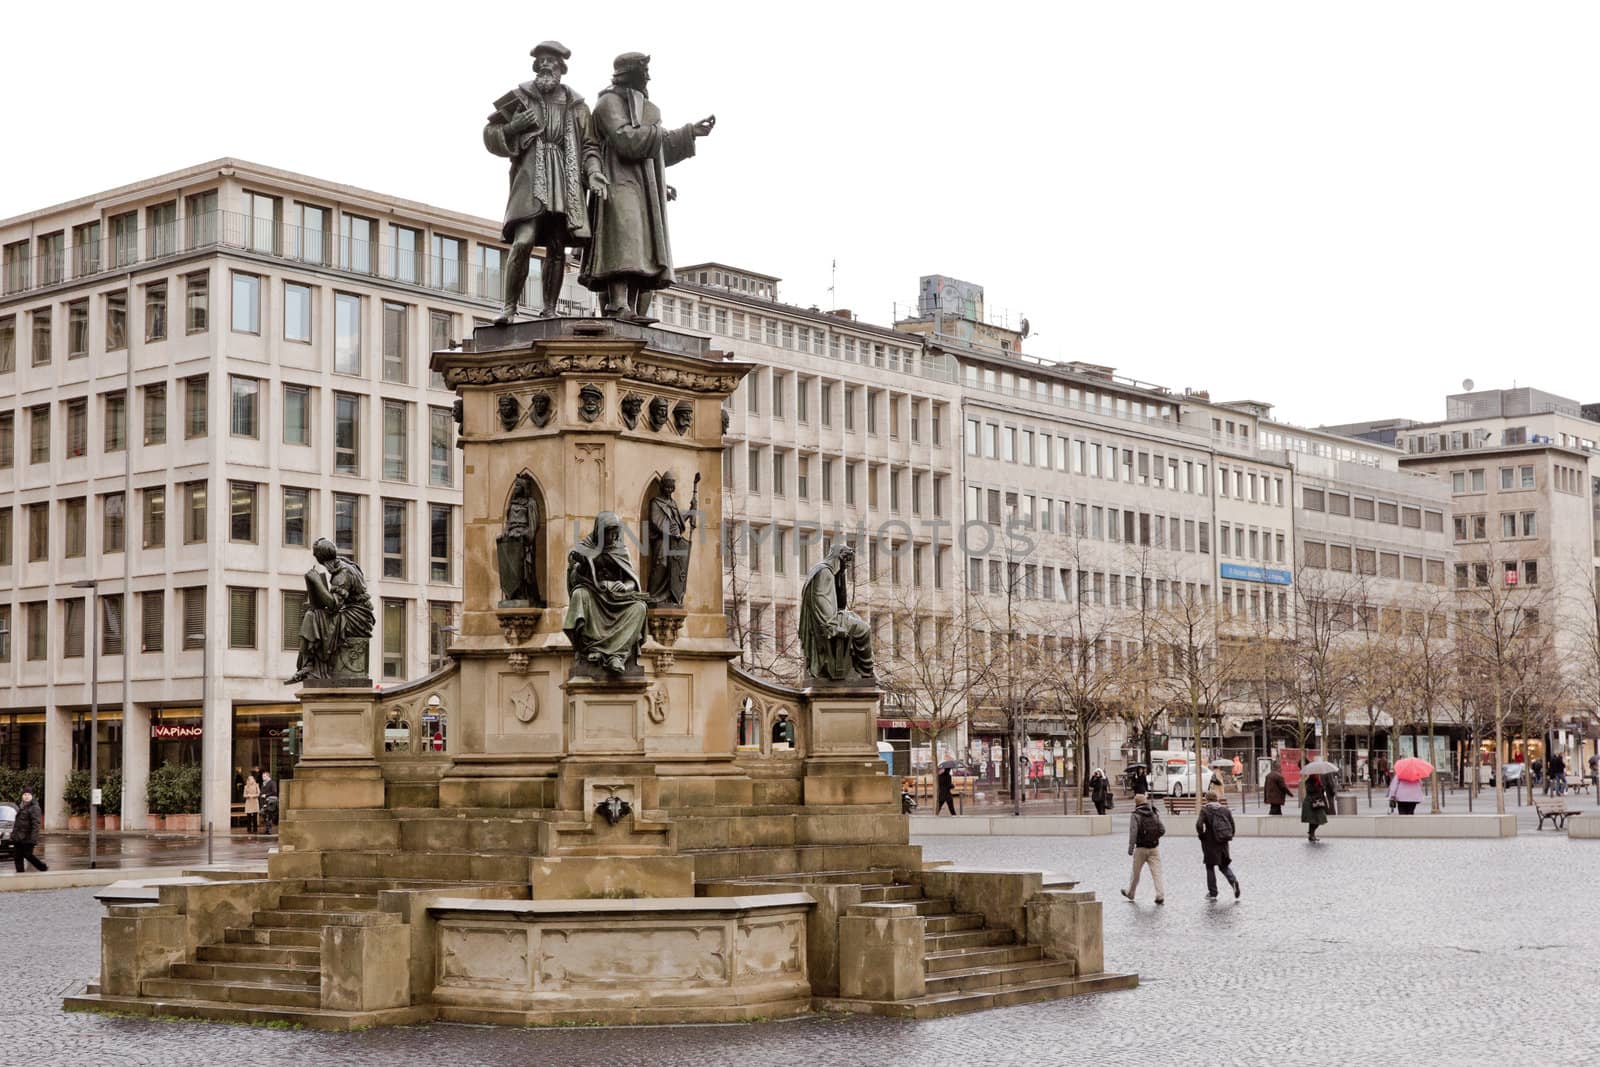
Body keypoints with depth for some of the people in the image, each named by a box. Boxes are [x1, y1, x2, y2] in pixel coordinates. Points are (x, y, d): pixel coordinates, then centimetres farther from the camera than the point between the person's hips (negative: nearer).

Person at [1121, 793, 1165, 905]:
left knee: (1136, 872, 12)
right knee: (1156, 872, 0)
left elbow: (1133, 832, -17)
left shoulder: (1135, 815, -9)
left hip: (1141, 848, -3)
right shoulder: (1155, 813, 5)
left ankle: (1130, 893, 28)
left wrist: (1130, 848, -17)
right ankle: (1160, 895, -9)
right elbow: (1162, 830, 4)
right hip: (1155, 847, 3)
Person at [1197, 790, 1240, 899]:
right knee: (1224, 866, 18)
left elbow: (1199, 825, -20)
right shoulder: (1225, 809, 5)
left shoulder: (1205, 810, -8)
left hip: (1210, 842, -4)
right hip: (1224, 842, 4)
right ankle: (1233, 881, -10)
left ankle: (1212, 893, 13)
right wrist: (1229, 836, 15)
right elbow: (1232, 825, 4)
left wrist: (1201, 835, -4)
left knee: (1210, 867, 10)